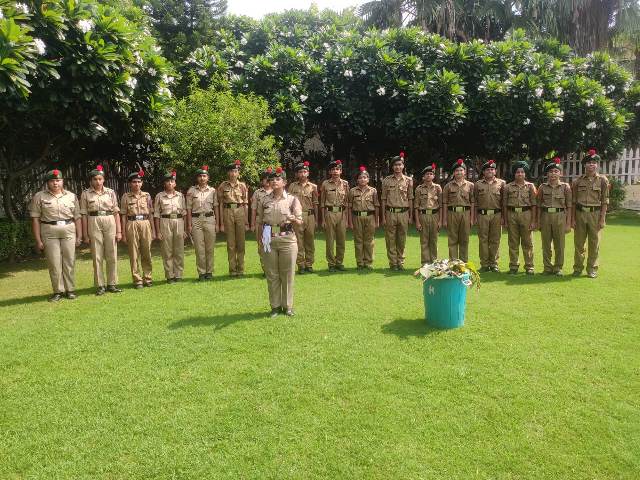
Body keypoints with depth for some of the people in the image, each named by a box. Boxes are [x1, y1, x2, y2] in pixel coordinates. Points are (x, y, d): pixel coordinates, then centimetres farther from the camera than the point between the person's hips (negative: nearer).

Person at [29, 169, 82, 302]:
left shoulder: (71, 196, 8)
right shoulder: (39, 197, 3)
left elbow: (77, 217, 9)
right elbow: (35, 218, 0)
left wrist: (79, 236, 4)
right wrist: (38, 240, -5)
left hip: (69, 231, 1)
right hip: (49, 232, -1)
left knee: (69, 262, 3)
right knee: (54, 263, 1)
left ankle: (70, 290, 12)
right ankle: (58, 291, 10)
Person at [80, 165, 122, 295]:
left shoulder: (110, 192, 6)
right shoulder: (86, 194, 2)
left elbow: (116, 212, 5)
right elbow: (84, 215, 2)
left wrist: (119, 231, 0)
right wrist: (85, 234, -2)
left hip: (110, 223, 1)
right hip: (94, 223, -1)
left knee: (112, 255, 4)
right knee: (97, 256, 3)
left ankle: (112, 284, 14)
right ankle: (100, 285, 11)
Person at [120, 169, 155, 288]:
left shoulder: (147, 196, 8)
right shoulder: (125, 197, 3)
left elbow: (150, 214, 11)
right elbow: (123, 216, 2)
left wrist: (153, 231, 8)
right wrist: (123, 233, -2)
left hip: (145, 224, 2)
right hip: (132, 225, -1)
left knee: (147, 253, 6)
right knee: (134, 254, 2)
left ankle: (148, 278, 17)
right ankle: (137, 280, 9)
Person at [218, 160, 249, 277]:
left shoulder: (242, 186, 6)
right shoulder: (223, 186, 4)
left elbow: (245, 204, 7)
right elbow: (221, 205, 4)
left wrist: (246, 221, 3)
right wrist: (221, 223, -1)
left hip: (240, 212, 1)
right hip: (228, 212, -1)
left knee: (241, 242, 3)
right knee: (230, 243, 3)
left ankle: (240, 269, 13)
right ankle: (232, 269, 11)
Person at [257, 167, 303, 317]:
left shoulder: (292, 199, 1)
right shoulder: (264, 200, 7)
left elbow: (300, 222, -1)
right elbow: (259, 222, 11)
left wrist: (293, 219, -22)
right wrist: (261, 238, 2)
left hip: (287, 239, -2)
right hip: (269, 240, 2)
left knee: (288, 274, 4)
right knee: (272, 274, 6)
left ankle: (288, 305, 17)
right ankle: (275, 306, 18)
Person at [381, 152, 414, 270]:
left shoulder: (408, 180, 6)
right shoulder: (386, 180, 4)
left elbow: (410, 199, 8)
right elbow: (384, 199, 4)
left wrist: (411, 216, 4)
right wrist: (383, 216, -1)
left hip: (404, 213, 1)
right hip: (390, 213, -1)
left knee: (402, 240, 6)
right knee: (390, 240, 2)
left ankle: (400, 262, 16)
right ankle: (393, 263, 10)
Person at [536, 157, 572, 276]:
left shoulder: (565, 187, 2)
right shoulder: (543, 187, 6)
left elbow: (569, 206, 2)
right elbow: (539, 206, 9)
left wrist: (568, 223, -3)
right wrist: (538, 221, 3)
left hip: (560, 217, -1)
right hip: (545, 216, 1)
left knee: (559, 245, 3)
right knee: (546, 245, 5)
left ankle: (558, 268, 14)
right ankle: (547, 268, 15)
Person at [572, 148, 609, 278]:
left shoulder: (603, 180, 3)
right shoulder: (578, 181, 6)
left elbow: (605, 201, 0)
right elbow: (574, 201, 6)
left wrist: (602, 219, -6)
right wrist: (573, 218, 0)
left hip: (595, 214, -1)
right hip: (580, 213, 1)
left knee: (594, 243, 4)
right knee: (578, 243, 6)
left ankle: (592, 269, 13)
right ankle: (578, 268, 16)